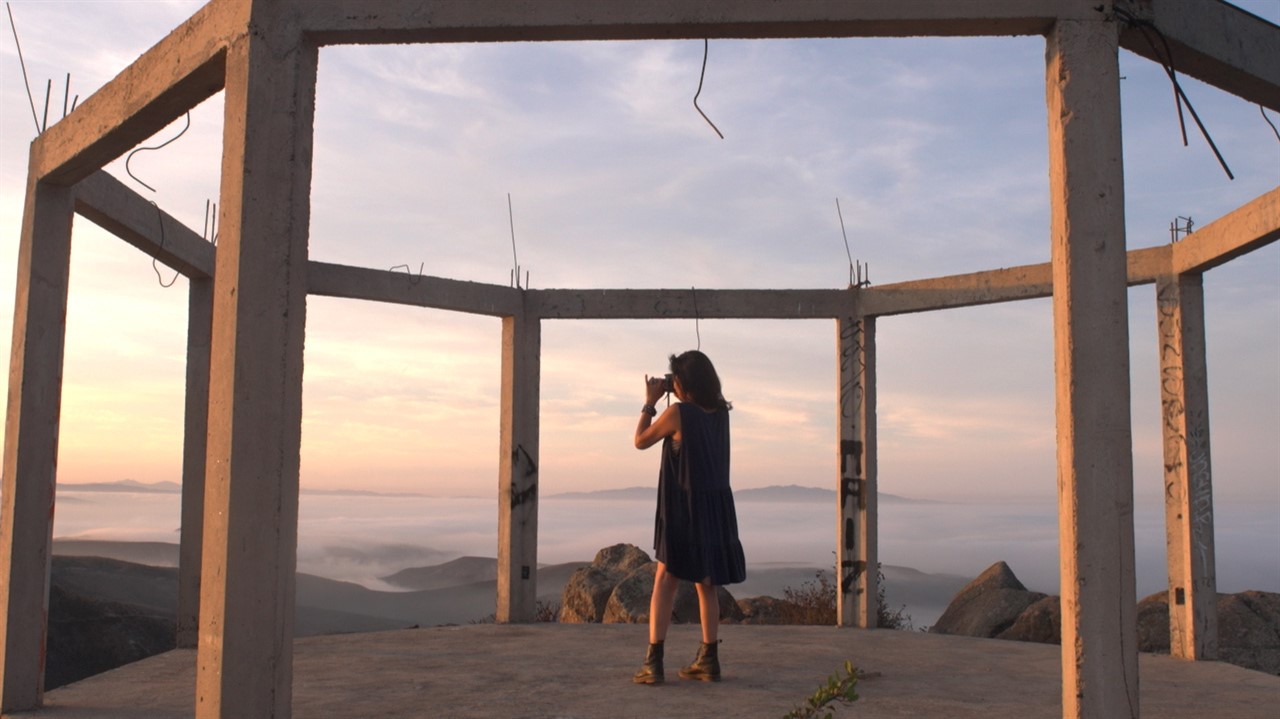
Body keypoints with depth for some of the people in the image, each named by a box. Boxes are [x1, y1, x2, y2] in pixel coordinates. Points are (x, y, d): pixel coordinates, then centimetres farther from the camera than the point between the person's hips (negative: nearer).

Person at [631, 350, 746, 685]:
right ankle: (708, 660, 18)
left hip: (684, 509, -6)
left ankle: (653, 663, -5)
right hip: (717, 508, 6)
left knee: (664, 582, -1)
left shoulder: (677, 413, -14)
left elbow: (640, 441, -2)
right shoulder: (720, 413, 3)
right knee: (706, 585, 14)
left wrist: (650, 402, 5)